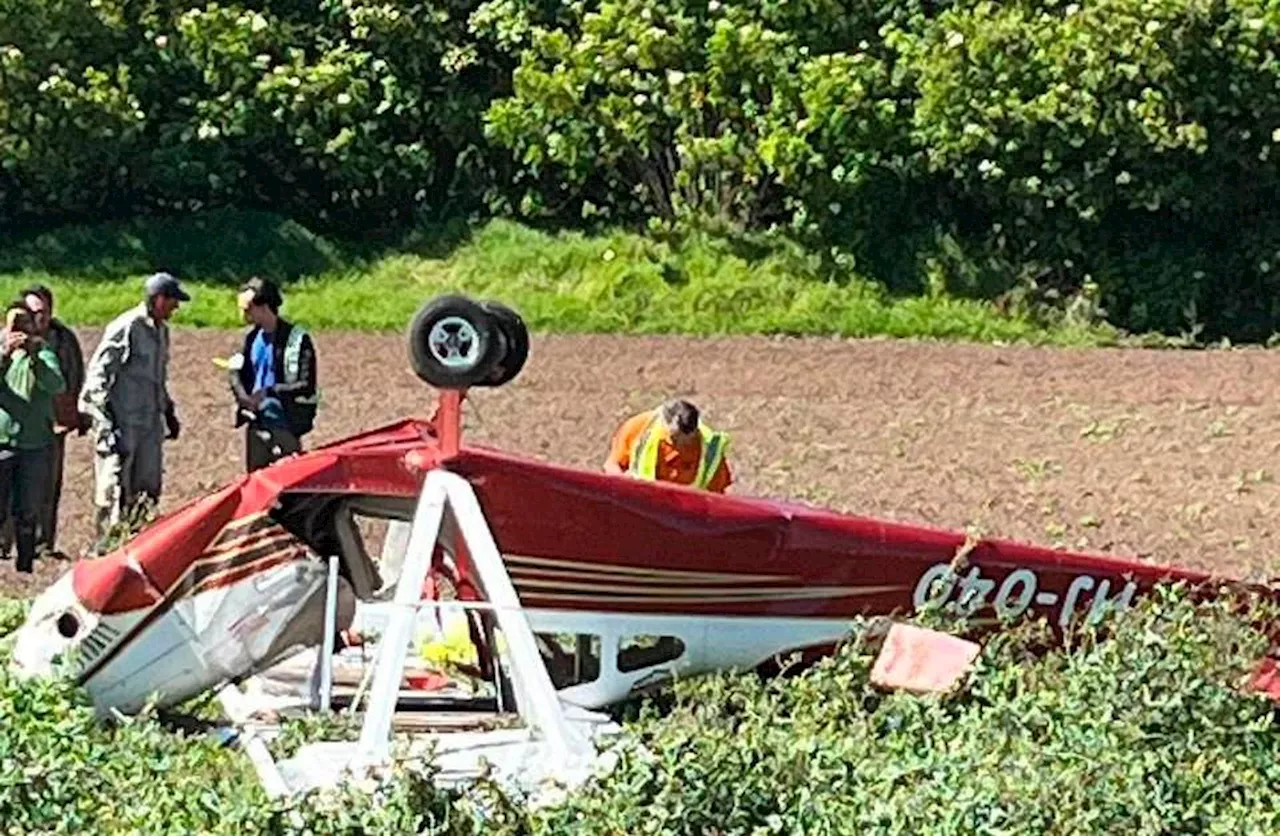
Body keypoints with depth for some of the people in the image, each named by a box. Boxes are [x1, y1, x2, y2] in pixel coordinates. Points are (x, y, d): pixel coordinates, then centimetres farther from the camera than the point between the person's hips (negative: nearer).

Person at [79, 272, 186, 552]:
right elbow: (97, 374, -14)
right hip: (122, 423, -8)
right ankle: (105, 548, 0)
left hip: (150, 423, 8)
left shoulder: (161, 330, 13)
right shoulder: (126, 328, -14)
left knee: (149, 488, 9)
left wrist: (168, 412, 23)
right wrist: (106, 422, -18)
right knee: (115, 491, -5)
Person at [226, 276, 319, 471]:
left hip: (285, 427, -7)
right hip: (257, 425, 7)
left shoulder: (296, 339, -14)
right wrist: (243, 396, -6)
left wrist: (270, 392, -24)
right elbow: (238, 371, 14)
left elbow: (305, 387, -17)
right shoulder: (252, 336, 7)